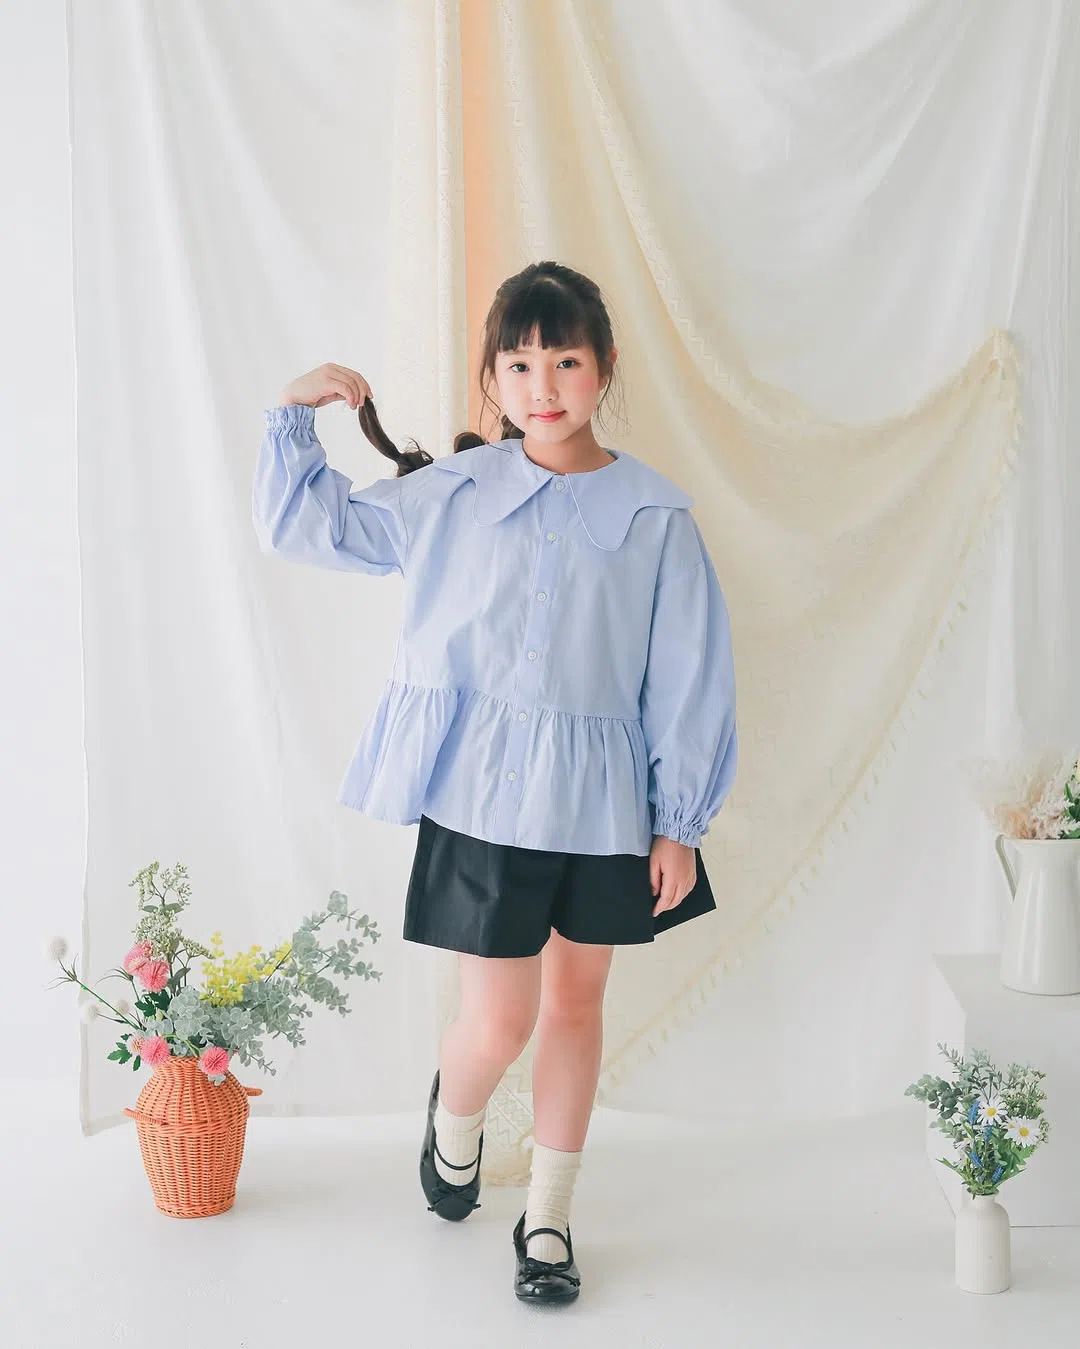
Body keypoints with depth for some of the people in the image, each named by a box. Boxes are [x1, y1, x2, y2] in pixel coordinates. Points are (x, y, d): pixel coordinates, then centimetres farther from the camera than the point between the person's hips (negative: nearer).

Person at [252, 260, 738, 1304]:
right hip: (482, 791, -1)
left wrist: (680, 824, -2)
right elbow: (302, 526, 10)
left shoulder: (655, 514, -3)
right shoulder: (447, 493, 0)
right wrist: (295, 416, 0)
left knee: (577, 999, 13)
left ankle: (548, 1218, 30)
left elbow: (688, 678, -1)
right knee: (499, 1018, -1)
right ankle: (454, 1115, 36)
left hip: (603, 798, 1)